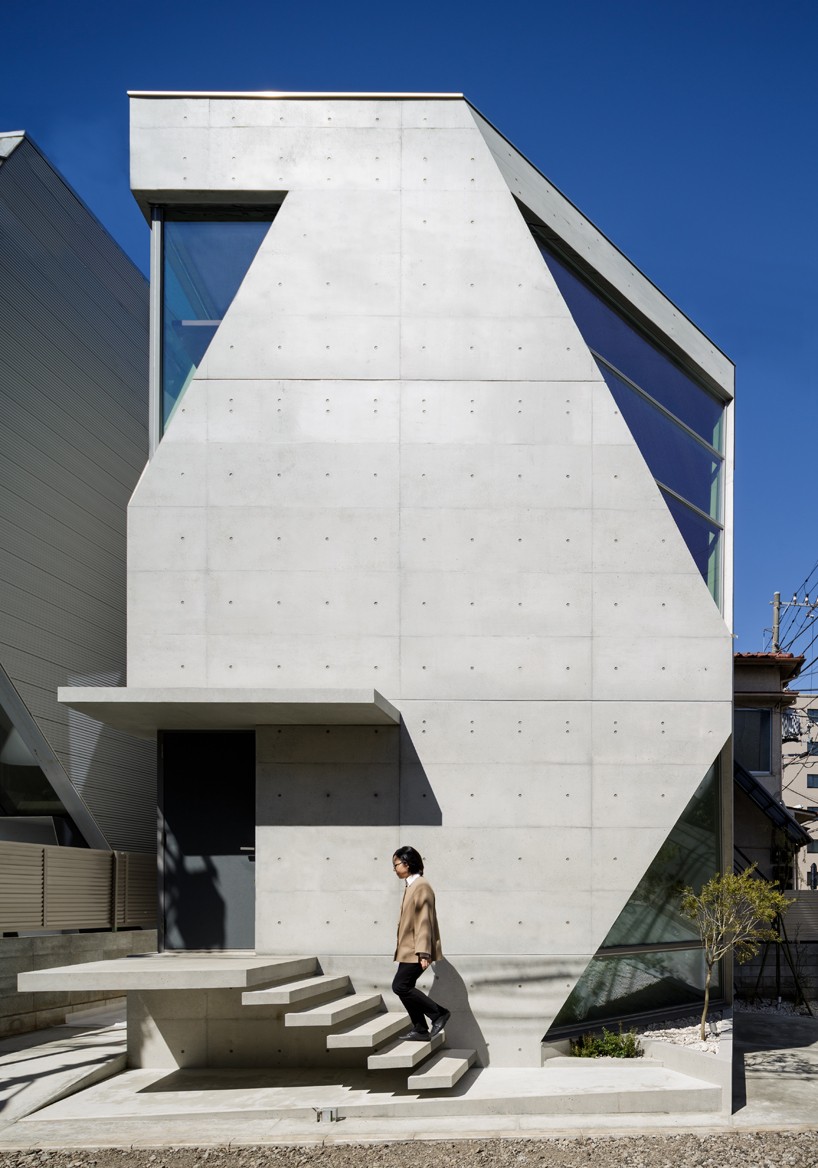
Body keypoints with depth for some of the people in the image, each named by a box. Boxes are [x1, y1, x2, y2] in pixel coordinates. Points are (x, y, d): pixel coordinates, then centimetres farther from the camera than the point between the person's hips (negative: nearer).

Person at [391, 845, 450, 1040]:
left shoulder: (421, 886, -14)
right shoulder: (411, 886, 15)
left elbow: (424, 921, -19)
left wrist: (423, 952, -22)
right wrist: (400, 948, 18)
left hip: (415, 951, -10)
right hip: (409, 950, 10)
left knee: (400, 986, -10)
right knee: (405, 987, 8)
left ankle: (439, 1013, -3)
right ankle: (420, 1030, 13)